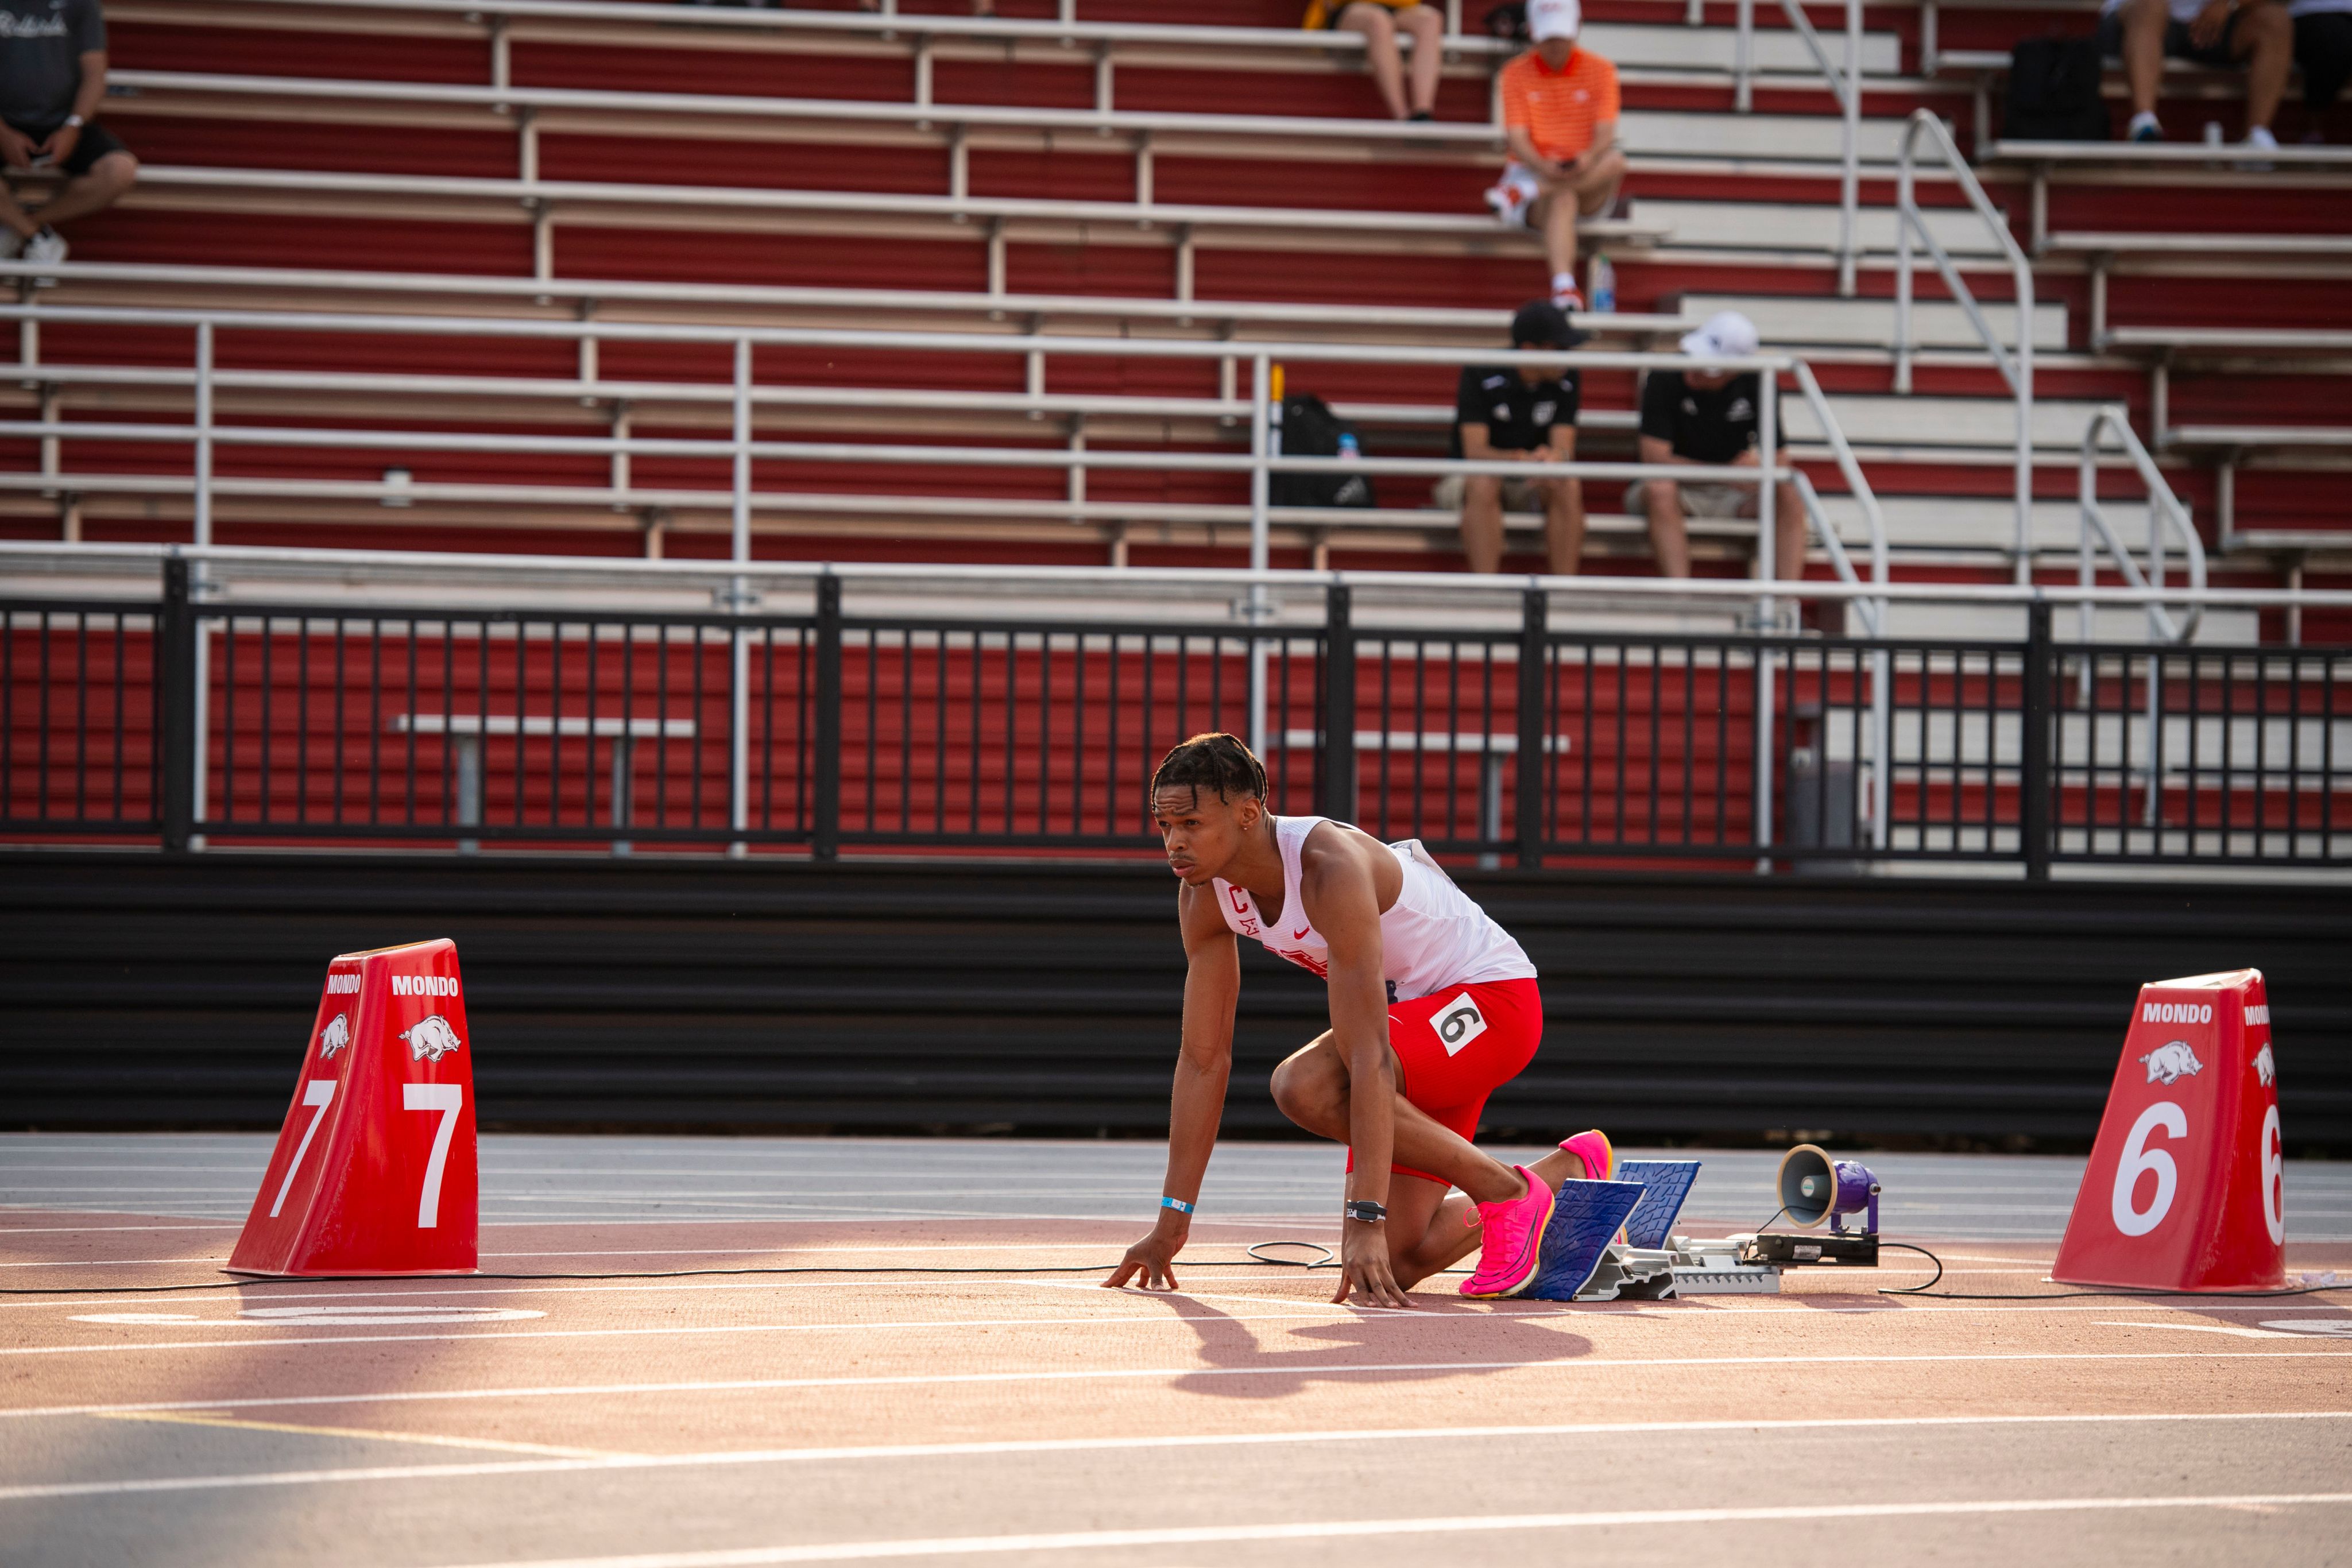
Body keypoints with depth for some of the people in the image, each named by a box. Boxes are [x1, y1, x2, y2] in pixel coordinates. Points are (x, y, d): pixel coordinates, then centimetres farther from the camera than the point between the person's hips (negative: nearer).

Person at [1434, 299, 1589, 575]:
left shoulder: (1566, 379, -5)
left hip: (1530, 486, 3)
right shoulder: (1482, 375, -16)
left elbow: (1564, 446, -12)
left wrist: (1555, 457, -39)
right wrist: (1520, 459, -41)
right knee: (1483, 485, -37)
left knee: (1568, 486, -28)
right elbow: (1474, 451, -22)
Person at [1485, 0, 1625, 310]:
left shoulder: (1600, 70, 5)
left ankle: (1524, 192, -40)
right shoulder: (1516, 74, 4)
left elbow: (1606, 132, -7)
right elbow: (1517, 137, -7)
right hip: (1533, 170, -2)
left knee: (1615, 162, -32)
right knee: (1562, 200, -38)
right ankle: (1563, 286, -59)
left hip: (1588, 185, 2)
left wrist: (1589, 158, -32)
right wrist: (1543, 166, -30)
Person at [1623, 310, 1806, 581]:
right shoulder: (1665, 380, -16)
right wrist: (1726, 474, -24)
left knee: (1789, 498, -23)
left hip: (1729, 496, 3)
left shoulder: (1754, 387, -6)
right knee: (1660, 490, -38)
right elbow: (1655, 458, -22)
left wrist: (1757, 465, -29)